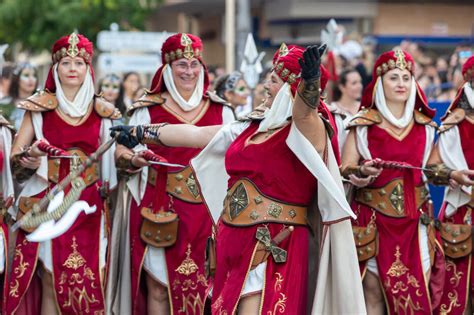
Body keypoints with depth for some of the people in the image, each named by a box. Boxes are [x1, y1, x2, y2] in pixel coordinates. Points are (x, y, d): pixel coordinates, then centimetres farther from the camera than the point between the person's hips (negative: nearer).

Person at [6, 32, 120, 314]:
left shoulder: (102, 112, 8)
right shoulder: (38, 108, 3)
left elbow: (116, 155, 10)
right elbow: (14, 156, 0)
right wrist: (29, 156, -21)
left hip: (89, 208, 2)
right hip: (48, 205, -2)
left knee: (88, 284, -2)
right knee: (51, 283, -4)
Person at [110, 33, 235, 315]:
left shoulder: (220, 110, 10)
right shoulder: (148, 109, 3)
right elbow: (122, 152, 2)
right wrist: (134, 159, -18)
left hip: (206, 212, 2)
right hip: (161, 211, -2)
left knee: (202, 286, 3)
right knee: (160, 287, -2)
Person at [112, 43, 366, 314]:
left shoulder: (305, 129, -7)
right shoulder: (251, 127, 15)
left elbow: (305, 108, -31)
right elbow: (194, 134, 22)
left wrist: (310, 78, -53)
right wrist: (138, 133, 27)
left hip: (274, 250, -8)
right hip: (235, 244, 8)